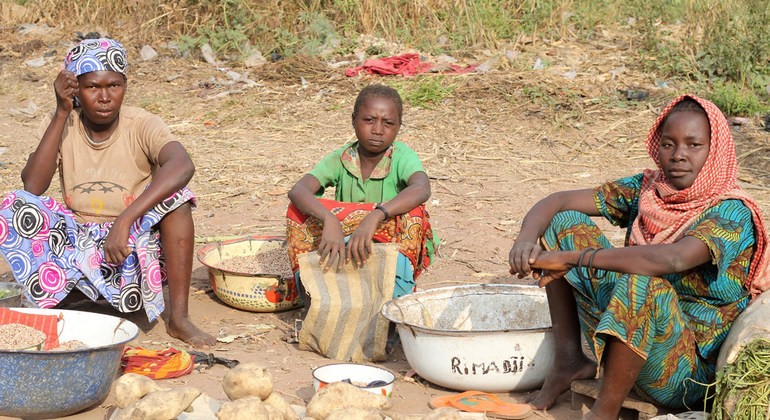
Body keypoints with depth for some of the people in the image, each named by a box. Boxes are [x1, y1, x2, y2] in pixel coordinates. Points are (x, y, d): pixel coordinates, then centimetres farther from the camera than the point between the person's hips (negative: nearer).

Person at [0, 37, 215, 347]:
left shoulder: (142, 126, -12)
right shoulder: (60, 124, -4)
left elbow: (182, 166, -34)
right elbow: (32, 187, -19)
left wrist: (125, 220, -43)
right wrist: (61, 114, -21)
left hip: (136, 245, -1)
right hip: (77, 246, 2)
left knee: (174, 195, -28)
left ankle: (179, 318, -24)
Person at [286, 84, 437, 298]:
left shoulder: (402, 157, -15)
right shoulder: (339, 160, -9)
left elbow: (422, 189, -39)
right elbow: (297, 191, -27)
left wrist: (375, 216, -53)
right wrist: (330, 220, -46)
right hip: (345, 249, 2)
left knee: (413, 214, -31)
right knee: (299, 210, -18)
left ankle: (397, 298, -26)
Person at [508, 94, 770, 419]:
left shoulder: (732, 213, -17)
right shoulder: (645, 189, 2)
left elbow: (672, 259, -37)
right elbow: (556, 202, -1)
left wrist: (572, 258, -34)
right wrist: (526, 240, -24)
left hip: (689, 372, -6)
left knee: (641, 282, -39)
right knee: (565, 223, -1)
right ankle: (569, 361, 2)